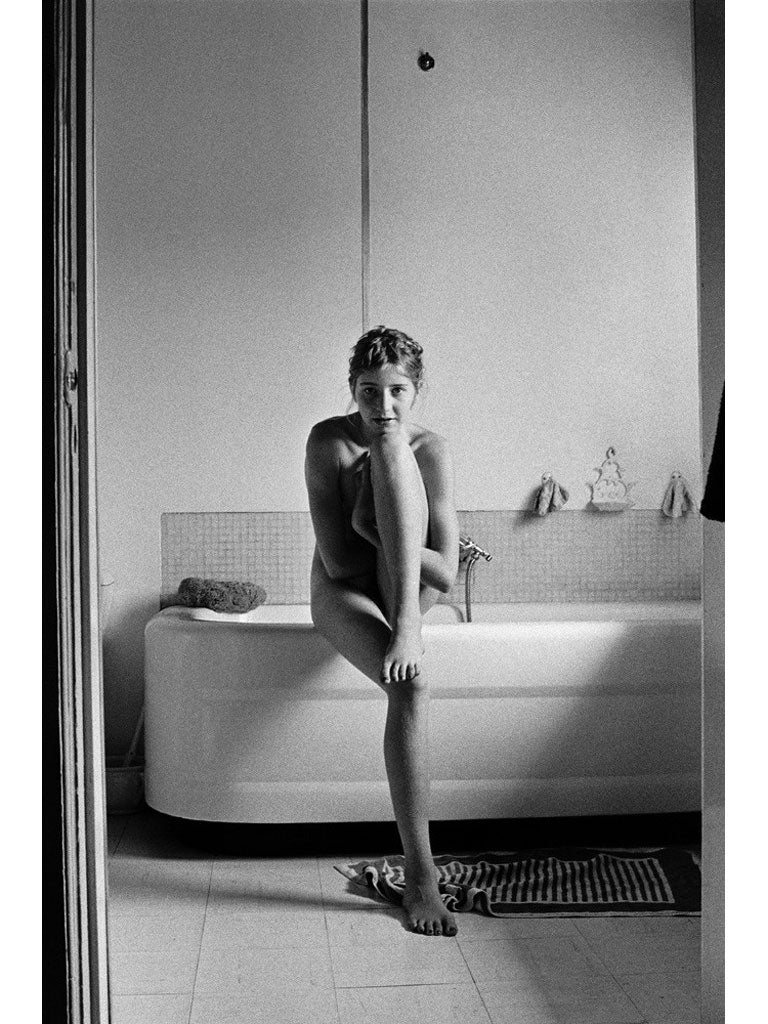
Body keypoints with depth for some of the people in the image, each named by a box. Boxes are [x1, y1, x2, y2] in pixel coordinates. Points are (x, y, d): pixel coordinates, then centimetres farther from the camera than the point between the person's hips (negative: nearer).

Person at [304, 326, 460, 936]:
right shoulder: (329, 440, -13)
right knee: (411, 683, -35)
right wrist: (396, 540, -11)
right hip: (345, 595, -1)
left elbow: (446, 574, -14)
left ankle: (405, 623, -40)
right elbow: (337, 560, -18)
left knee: (390, 449, -24)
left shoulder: (431, 449, -9)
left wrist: (378, 533, -23)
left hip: (410, 588, 1)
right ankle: (421, 876, -35)